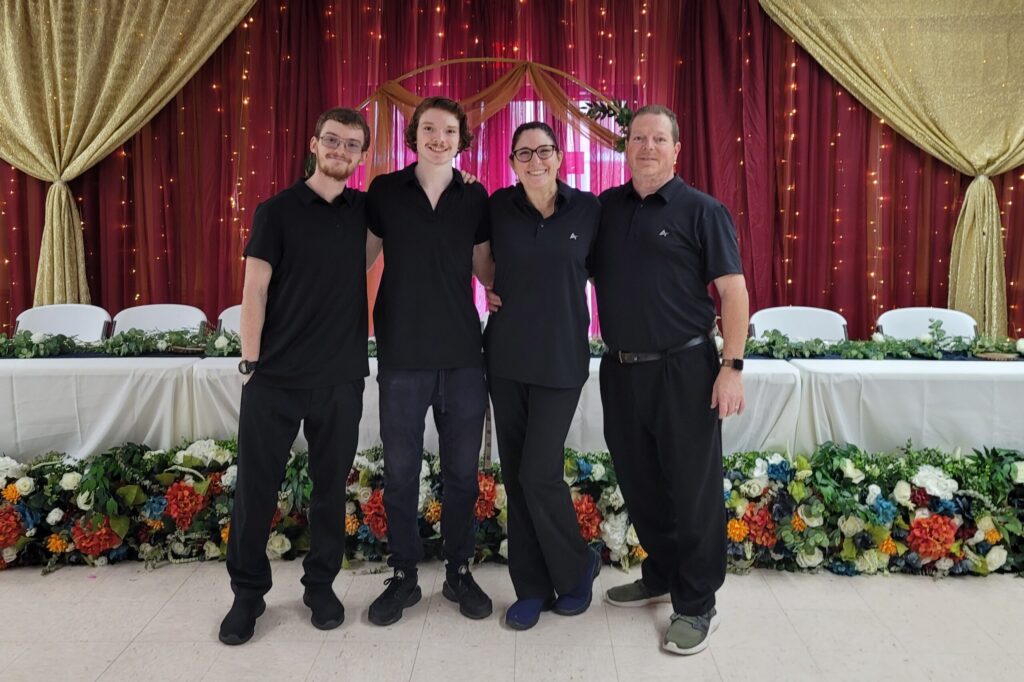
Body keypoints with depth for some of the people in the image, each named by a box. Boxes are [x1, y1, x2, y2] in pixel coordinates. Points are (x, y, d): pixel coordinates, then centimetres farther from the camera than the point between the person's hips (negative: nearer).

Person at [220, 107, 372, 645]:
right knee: (256, 486, 5)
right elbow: (254, 290, -3)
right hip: (276, 375, -2)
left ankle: (321, 585, 27)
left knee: (331, 486, 10)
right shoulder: (277, 210, 0)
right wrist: (250, 363, -9)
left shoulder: (366, 210, 7)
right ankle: (247, 593, 23)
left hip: (342, 377, 2)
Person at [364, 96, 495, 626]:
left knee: (462, 471, 9)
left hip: (463, 354, 1)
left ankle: (459, 571, 26)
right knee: (400, 472, 8)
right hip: (401, 353, -1)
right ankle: (403, 576, 24)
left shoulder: (475, 197, 6)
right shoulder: (384, 191, 2)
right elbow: (362, 256, 8)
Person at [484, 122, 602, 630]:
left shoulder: (589, 209, -2)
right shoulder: (498, 207, 1)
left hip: (561, 360, -3)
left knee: (539, 474, -7)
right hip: (506, 357, 3)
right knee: (514, 475, 8)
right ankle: (532, 587, 24)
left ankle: (576, 569, 21)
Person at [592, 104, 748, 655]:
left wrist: (731, 366, -14)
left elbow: (733, 290, -7)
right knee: (639, 483, 16)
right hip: (620, 368, 5)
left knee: (693, 488, 3)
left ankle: (696, 605, 17)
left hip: (683, 369, -5)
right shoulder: (606, 207, 10)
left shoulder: (701, 210, -4)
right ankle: (660, 575, 36)